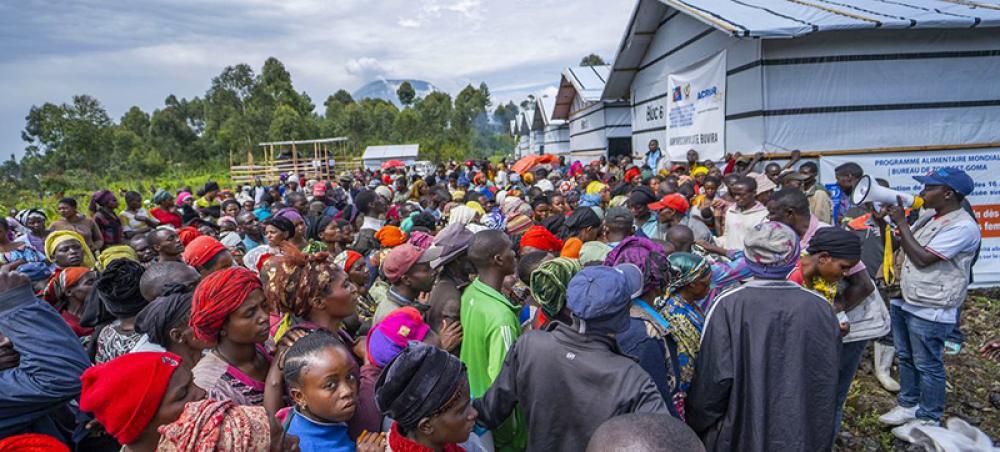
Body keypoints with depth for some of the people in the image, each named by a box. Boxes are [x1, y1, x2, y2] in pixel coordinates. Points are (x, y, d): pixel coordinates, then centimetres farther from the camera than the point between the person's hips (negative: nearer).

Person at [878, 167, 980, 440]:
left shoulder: (963, 227, -19)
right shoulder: (928, 215, 7)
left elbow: (922, 258, -24)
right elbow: (898, 245, 13)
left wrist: (901, 221, -19)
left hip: (930, 311, -8)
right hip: (903, 301, 8)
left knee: (927, 365, 6)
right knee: (905, 358, 19)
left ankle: (928, 419, 21)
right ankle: (907, 406, 35)